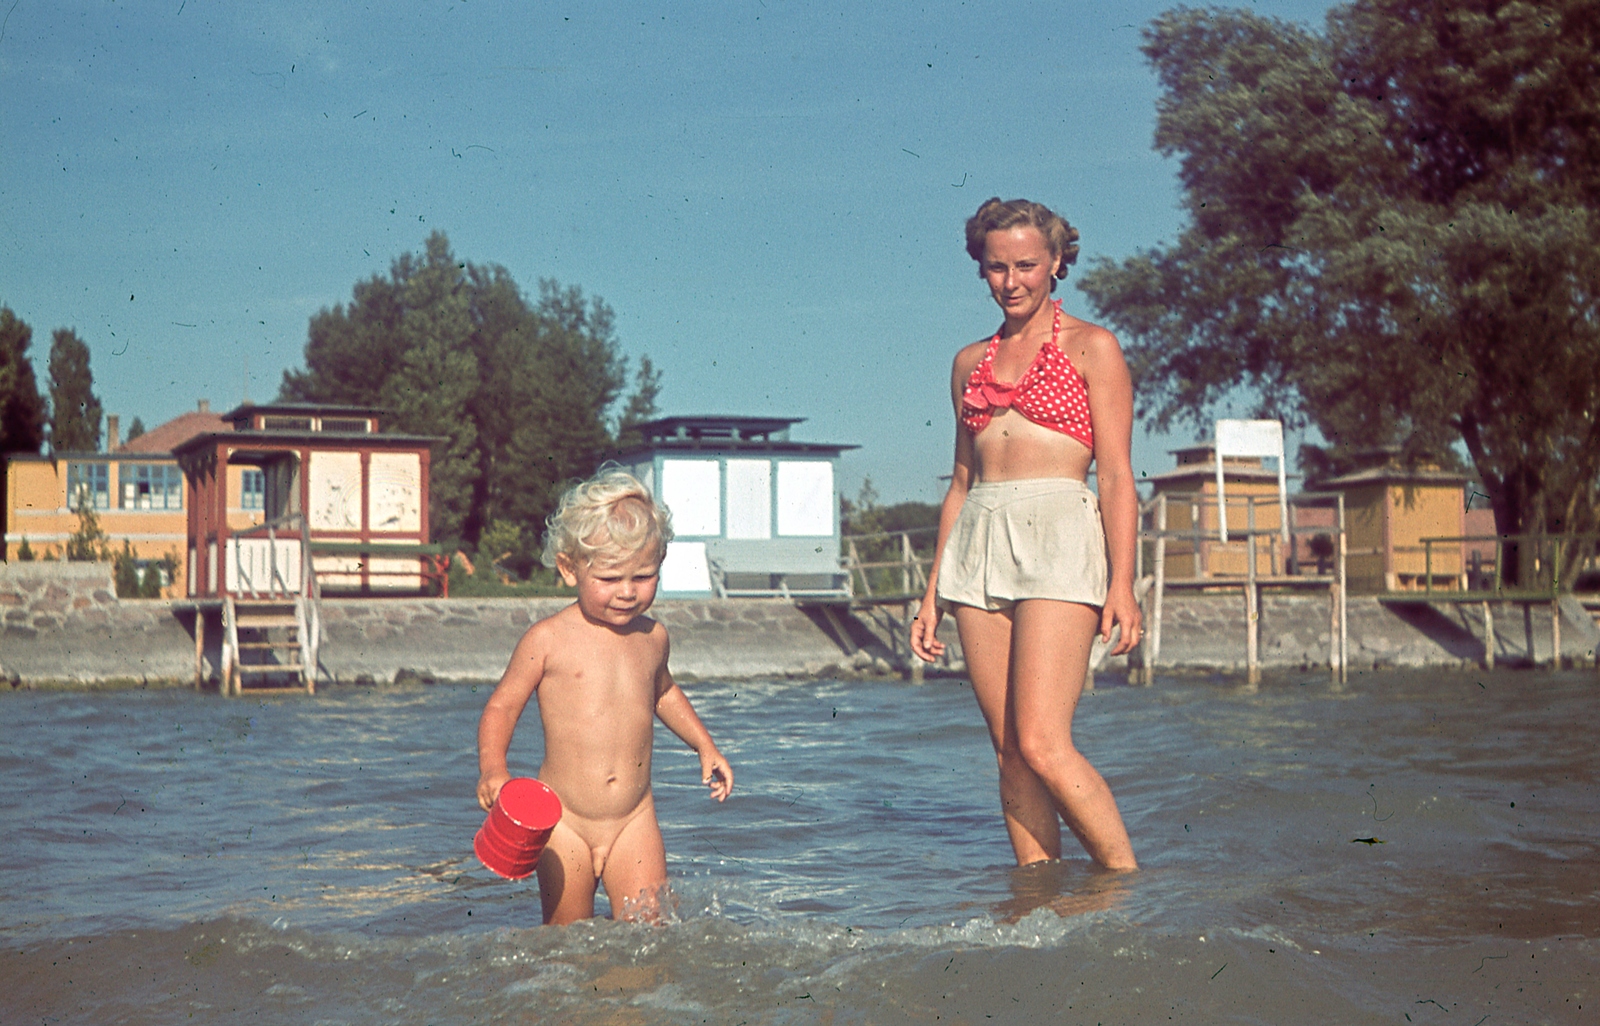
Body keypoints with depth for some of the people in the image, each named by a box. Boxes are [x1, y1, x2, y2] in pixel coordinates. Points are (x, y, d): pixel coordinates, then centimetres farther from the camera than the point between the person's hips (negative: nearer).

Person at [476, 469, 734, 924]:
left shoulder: (652, 637, 5)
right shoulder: (548, 640, -9)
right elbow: (502, 706, -3)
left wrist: (705, 745, 23)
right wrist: (492, 769, -19)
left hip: (634, 819, 3)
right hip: (563, 819, -3)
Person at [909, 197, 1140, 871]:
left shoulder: (1091, 348, 4)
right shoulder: (970, 362, 19)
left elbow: (1117, 477, -1)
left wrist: (1122, 582, -12)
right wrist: (933, 593, 17)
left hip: (1060, 536, -5)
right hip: (978, 545, 5)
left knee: (1042, 745, -15)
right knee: (1010, 751, 2)